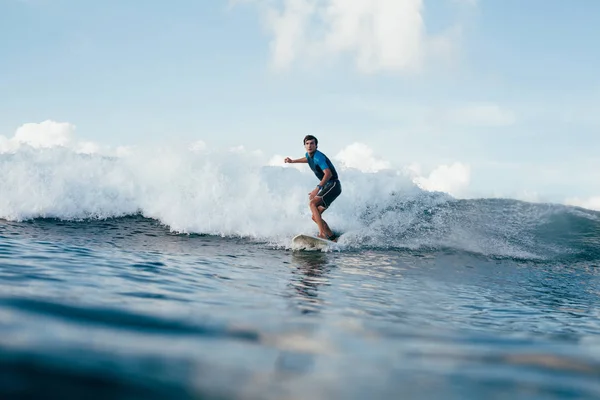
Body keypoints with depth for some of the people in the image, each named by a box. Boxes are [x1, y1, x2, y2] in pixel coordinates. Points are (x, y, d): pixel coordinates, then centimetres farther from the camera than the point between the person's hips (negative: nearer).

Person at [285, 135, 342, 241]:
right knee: (315, 217, 5)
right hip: (327, 187, 10)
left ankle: (322, 233, -34)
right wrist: (293, 161, 40)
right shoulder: (309, 155, 9)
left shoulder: (318, 157, -19)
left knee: (312, 203, -27)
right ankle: (332, 236, 10)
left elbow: (328, 173, -32)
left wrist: (317, 189, -39)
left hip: (333, 185, -10)